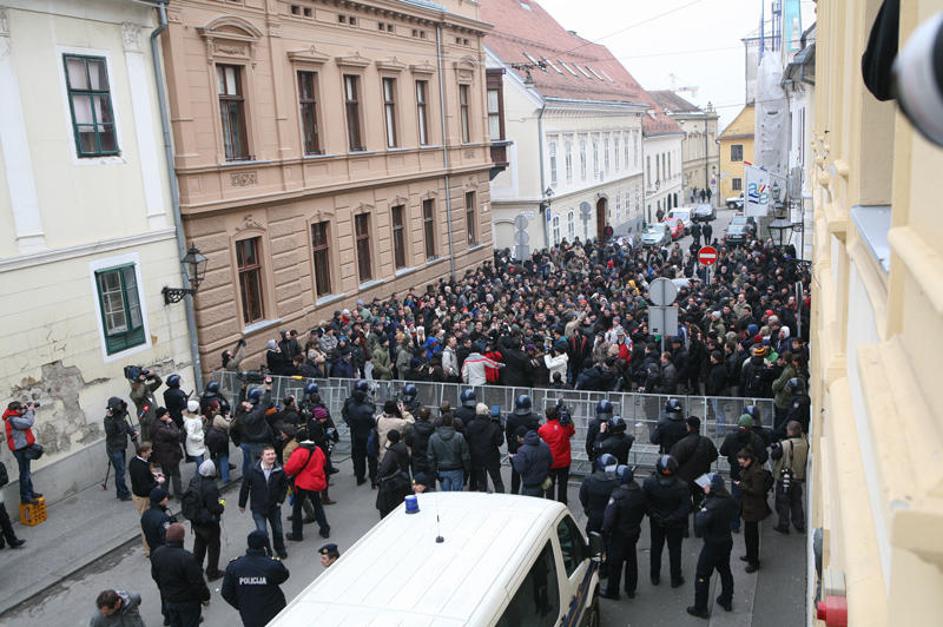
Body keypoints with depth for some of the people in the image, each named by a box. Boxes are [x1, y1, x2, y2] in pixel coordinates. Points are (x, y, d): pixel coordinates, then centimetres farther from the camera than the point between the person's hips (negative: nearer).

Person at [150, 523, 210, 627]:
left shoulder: (156, 554, -11)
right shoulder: (186, 558, -32)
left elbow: (155, 576, 6)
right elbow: (197, 582, -23)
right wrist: (205, 597, -6)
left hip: (168, 600, 6)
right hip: (187, 601, -6)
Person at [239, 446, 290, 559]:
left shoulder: (279, 470, -14)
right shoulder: (253, 470, -17)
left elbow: (284, 486, 3)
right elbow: (245, 487, -5)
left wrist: (280, 500, -2)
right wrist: (242, 504, 2)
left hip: (274, 507, 2)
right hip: (258, 508, -2)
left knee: (277, 530, 17)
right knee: (262, 532, -7)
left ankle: (280, 550, 43)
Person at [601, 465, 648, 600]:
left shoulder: (617, 495, -30)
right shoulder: (640, 492, -8)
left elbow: (609, 517, -26)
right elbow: (645, 508, 8)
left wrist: (605, 531, -10)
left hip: (619, 534, -6)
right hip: (634, 532, 7)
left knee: (615, 563, 9)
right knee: (631, 560, 22)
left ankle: (612, 591, 23)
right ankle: (631, 589, 35)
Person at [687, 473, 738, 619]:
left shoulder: (712, 506, -32)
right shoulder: (729, 500, -10)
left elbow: (699, 525, -35)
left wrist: (700, 512, -14)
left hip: (713, 545, -7)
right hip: (727, 540, 7)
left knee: (702, 576, 7)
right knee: (725, 570, 26)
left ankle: (700, 608, 18)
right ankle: (727, 601, 42)